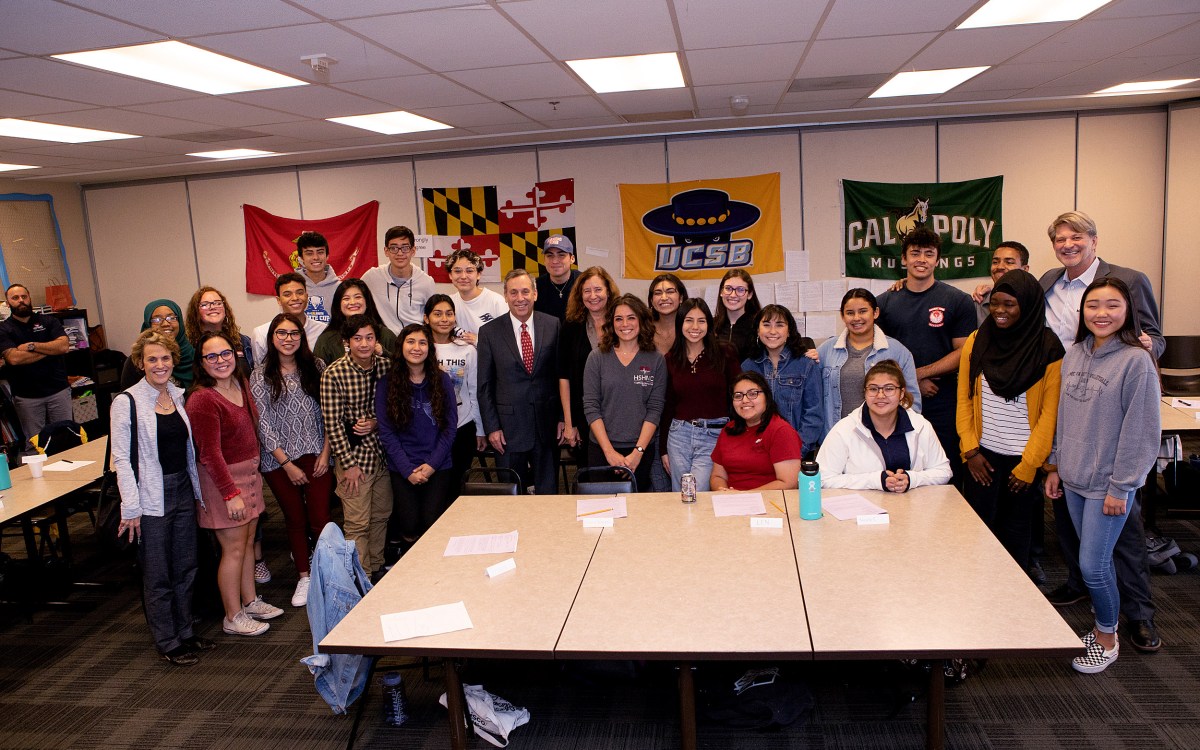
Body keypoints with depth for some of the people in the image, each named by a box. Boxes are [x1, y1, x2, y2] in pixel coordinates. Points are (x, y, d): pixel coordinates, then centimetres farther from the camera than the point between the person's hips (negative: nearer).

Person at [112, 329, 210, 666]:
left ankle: (185, 632, 31)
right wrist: (131, 508, -14)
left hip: (183, 491, 6)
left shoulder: (179, 395, 6)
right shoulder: (127, 403, -11)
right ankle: (168, 642, 20)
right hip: (152, 498, -6)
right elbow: (121, 459, -12)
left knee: (186, 568, 15)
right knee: (158, 575, 6)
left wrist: (198, 489, 12)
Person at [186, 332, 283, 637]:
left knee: (248, 541, 18)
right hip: (222, 479, -8)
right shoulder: (202, 399, -21)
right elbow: (210, 453, -22)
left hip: (248, 473, 8)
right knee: (234, 548, 1)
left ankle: (250, 601, 33)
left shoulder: (239, 384, 5)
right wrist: (230, 494, -22)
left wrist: (254, 469, 15)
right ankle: (233, 618, 15)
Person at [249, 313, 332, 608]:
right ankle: (304, 577, 25)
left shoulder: (316, 367, 2)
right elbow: (263, 424, -5)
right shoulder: (260, 375, -2)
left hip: (315, 454, 0)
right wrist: (287, 464, -9)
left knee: (320, 519, -2)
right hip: (279, 461, 0)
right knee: (295, 520, 10)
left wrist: (325, 452, -5)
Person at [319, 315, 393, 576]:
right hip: (354, 456, -5)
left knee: (382, 515, 16)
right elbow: (332, 423, -13)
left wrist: (376, 423, -10)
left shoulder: (386, 366, -1)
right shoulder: (333, 374, -14)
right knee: (358, 523, -1)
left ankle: (377, 568, 32)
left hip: (383, 453, 5)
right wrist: (349, 464, -13)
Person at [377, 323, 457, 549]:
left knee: (432, 525, -8)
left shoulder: (442, 380, 3)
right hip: (402, 469, 0)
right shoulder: (387, 384, 0)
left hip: (438, 467, 1)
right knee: (409, 527, -6)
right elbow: (386, 431, -3)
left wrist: (432, 465, -8)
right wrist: (408, 470, -10)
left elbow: (450, 426, 1)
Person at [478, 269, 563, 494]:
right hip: (509, 426, -1)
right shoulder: (489, 332, -1)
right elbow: (484, 385, 1)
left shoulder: (553, 326, 0)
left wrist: (563, 417, 2)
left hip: (546, 423, 1)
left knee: (549, 492, 11)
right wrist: (491, 427, -3)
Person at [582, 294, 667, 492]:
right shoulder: (597, 358, 0)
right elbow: (590, 407, -4)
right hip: (601, 450, 0)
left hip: (641, 451, 0)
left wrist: (638, 452, -12)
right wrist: (610, 452, -12)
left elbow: (655, 409, -3)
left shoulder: (656, 360, 1)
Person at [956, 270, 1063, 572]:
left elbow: (1050, 411, -6)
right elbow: (964, 399, 4)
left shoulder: (1048, 348, -6)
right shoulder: (977, 342, 3)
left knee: (1014, 531, 10)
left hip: (1024, 458, -2)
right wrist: (970, 451, -4)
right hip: (983, 455, 2)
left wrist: (1029, 465, -9)